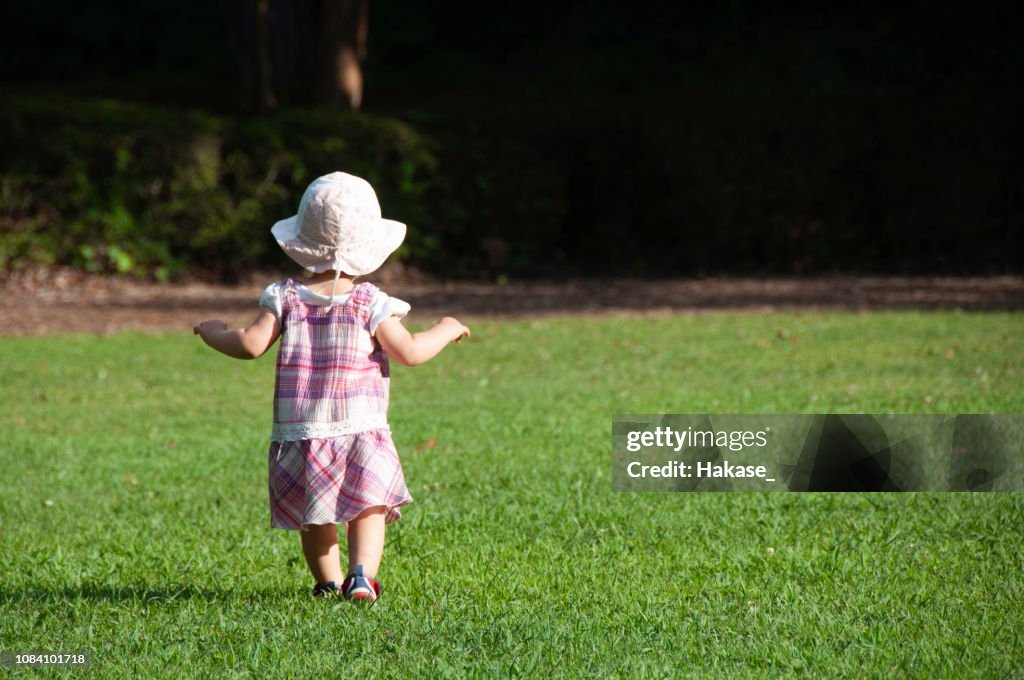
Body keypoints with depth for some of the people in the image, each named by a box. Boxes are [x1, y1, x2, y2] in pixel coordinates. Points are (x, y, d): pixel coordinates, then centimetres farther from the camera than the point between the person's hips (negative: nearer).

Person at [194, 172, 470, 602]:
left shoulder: (286, 299, 2)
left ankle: (328, 582, 17)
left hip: (298, 433, 2)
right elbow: (410, 353, -8)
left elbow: (252, 345, -4)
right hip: (361, 431, -2)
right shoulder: (369, 305, -5)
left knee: (313, 518, 15)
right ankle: (362, 575, -19)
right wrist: (446, 330, 10)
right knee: (367, 510, 0)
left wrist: (214, 333, 16)